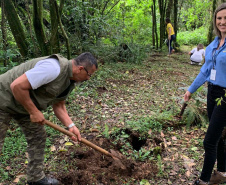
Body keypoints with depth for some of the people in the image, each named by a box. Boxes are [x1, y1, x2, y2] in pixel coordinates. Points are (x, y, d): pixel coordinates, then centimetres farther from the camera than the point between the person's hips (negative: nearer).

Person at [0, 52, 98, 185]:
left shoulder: (70, 80, -2)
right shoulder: (54, 68, -33)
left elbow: (58, 105, 6)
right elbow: (17, 86, -35)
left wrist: (71, 126, -5)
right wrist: (34, 112, -25)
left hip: (25, 103, 9)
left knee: (38, 138, 11)